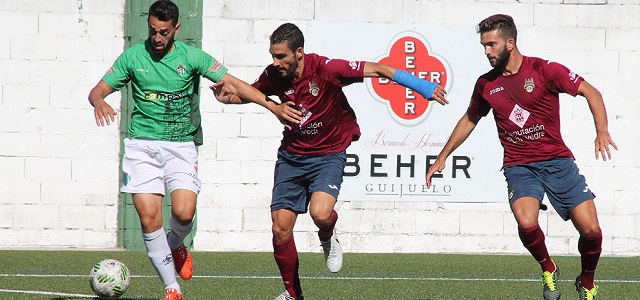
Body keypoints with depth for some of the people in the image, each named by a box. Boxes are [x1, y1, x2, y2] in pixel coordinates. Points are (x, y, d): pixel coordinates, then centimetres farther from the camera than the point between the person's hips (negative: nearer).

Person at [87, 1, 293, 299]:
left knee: (184, 213, -18)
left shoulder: (192, 57, 1)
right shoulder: (133, 57, 3)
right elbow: (98, 90, 5)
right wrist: (99, 102, -20)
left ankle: (175, 246, 19)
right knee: (149, 216, -12)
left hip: (181, 144, 0)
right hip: (141, 144, 0)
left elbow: (233, 83, 0)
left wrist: (271, 105, -10)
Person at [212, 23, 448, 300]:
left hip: (328, 155, -4)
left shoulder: (326, 69, -23)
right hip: (291, 155, 4)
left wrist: (423, 87, -19)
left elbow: (377, 70, -18)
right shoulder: (273, 75, -8)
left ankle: (328, 237, 9)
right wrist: (227, 97, -9)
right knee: (280, 228, -2)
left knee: (320, 213, -30)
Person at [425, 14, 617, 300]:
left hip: (557, 161, -1)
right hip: (519, 166, 1)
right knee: (526, 223, -27)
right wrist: (442, 157, 25)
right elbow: (469, 120, 22)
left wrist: (602, 131, -21)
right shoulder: (486, 84, 5)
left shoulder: (544, 70, -7)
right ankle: (548, 269, 3)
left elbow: (590, 92, -6)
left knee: (590, 229, -9)